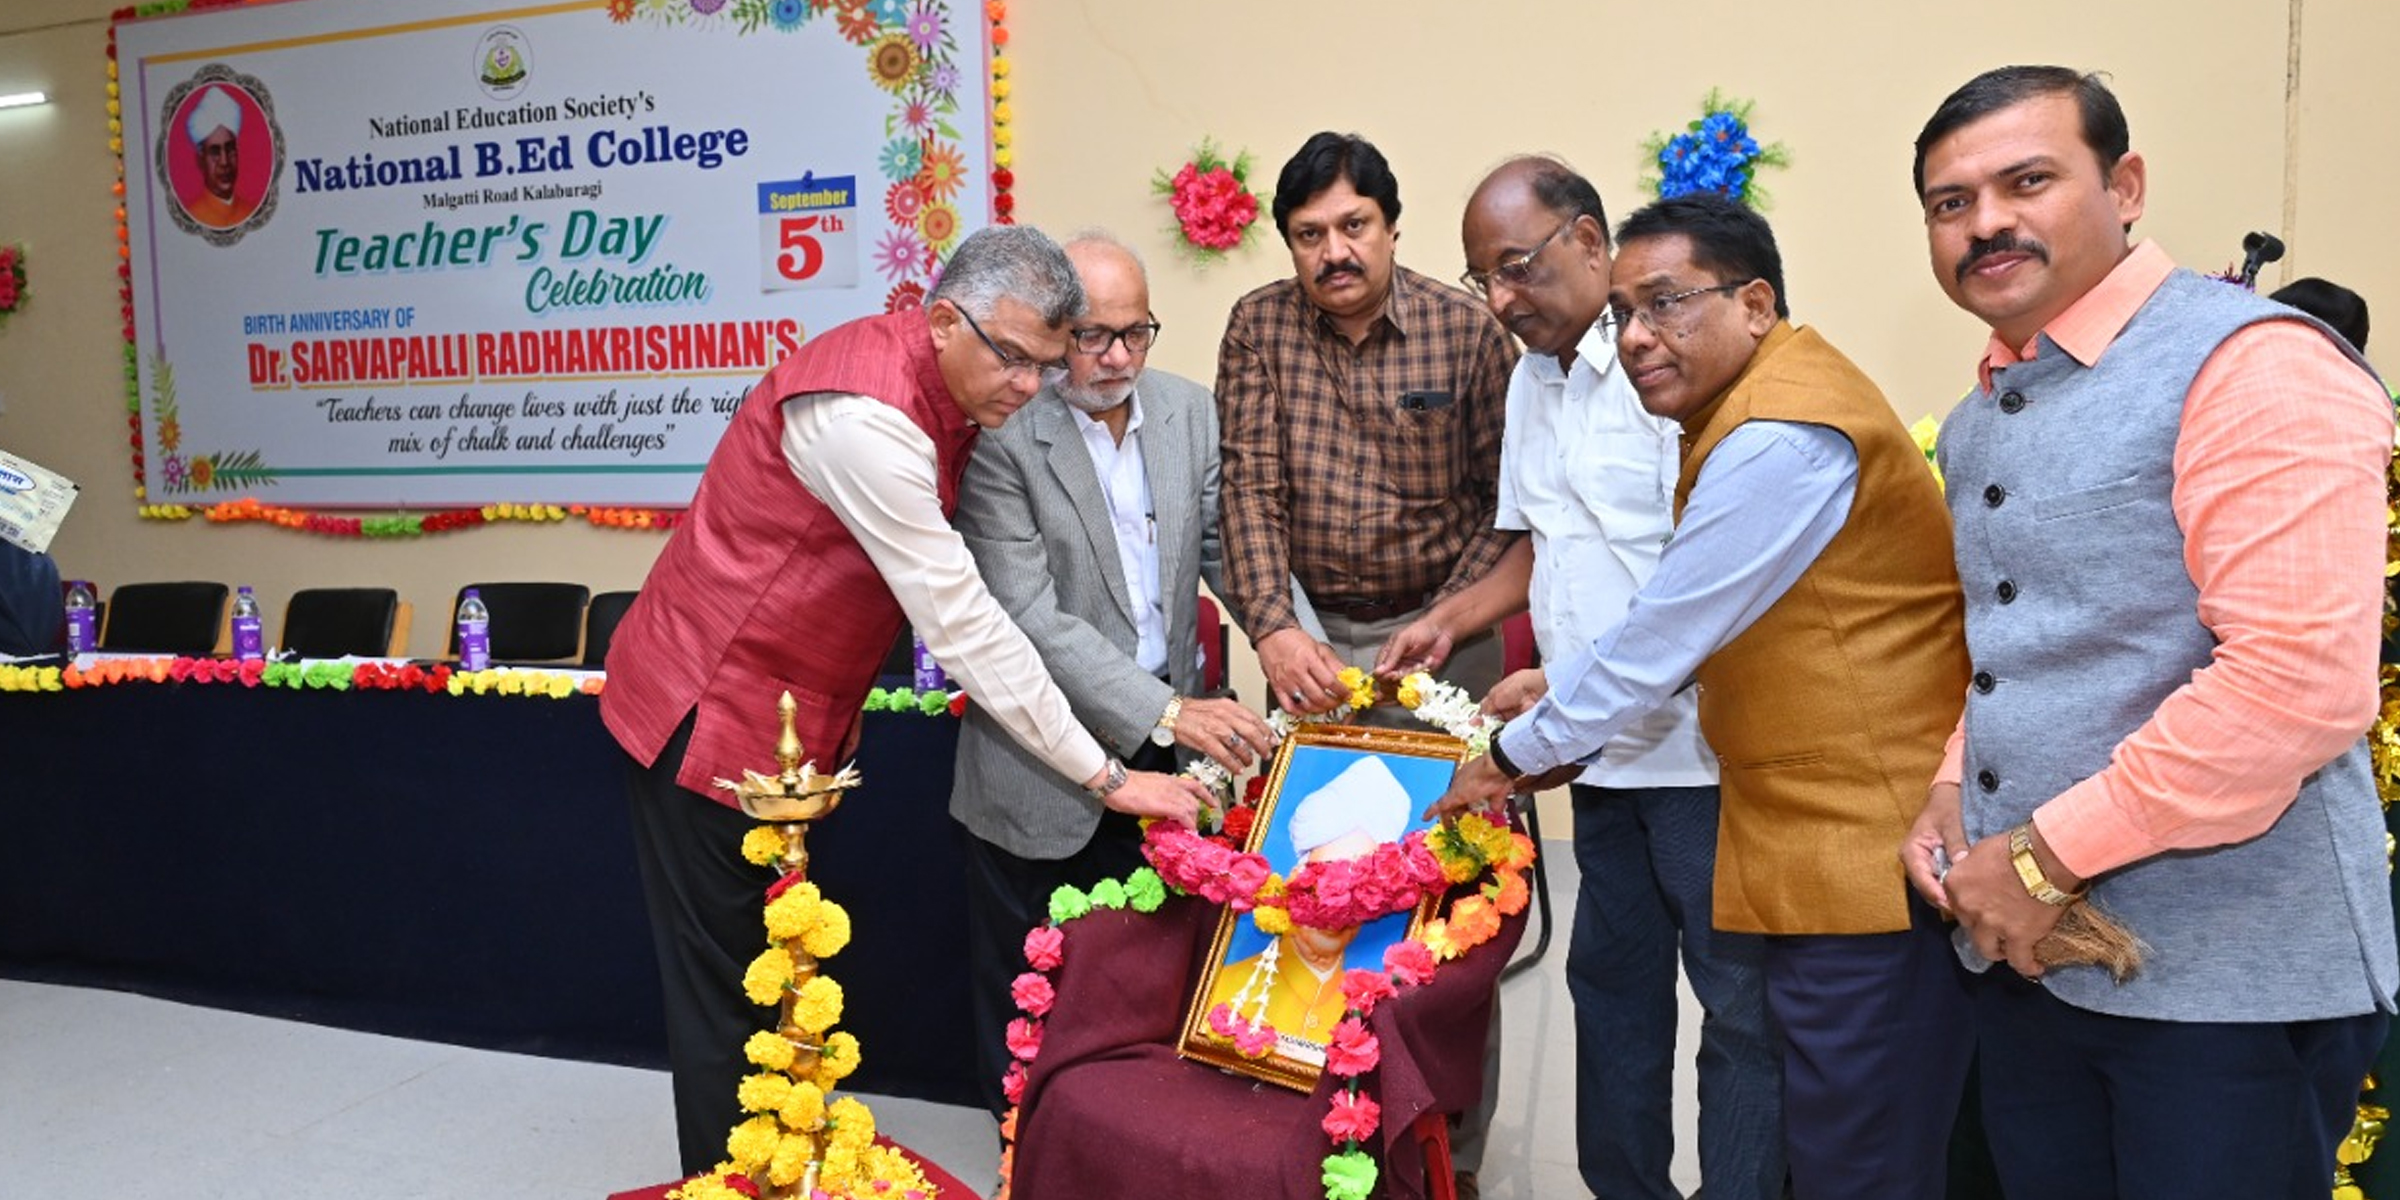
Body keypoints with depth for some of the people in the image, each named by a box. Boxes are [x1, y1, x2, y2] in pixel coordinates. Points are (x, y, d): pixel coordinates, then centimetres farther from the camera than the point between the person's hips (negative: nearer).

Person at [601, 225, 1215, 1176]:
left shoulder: (944, 386, 1)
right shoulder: (866, 414, -28)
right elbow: (963, 628, -27)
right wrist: (1105, 776, -22)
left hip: (786, 717, 9)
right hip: (709, 715, -9)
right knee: (728, 994, 2)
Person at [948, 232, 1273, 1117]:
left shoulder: (1190, 411, 2)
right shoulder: (1003, 436, -16)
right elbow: (1027, 618, -21)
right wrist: (1166, 711, -27)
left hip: (1159, 759, 5)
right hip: (1043, 770, -4)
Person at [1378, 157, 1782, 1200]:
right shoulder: (1531, 374, 12)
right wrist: (1450, 619, 9)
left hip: (1696, 748, -8)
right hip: (1604, 752, 8)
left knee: (1740, 1004, 5)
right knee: (1611, 979, 17)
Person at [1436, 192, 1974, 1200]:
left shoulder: (1780, 437, -20)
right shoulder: (1755, 408, 14)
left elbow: (1662, 642, -16)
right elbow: (1686, 620, 21)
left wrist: (1513, 756, -4)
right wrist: (1565, 685, 13)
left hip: (1867, 843, -10)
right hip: (1823, 839, 10)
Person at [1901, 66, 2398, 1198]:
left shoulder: (2253, 366, -15)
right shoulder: (1976, 425, 11)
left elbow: (2300, 680, -24)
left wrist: (2050, 855, -19)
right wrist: (1953, 792, 4)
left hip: (2228, 979, -7)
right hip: (2028, 957, 8)